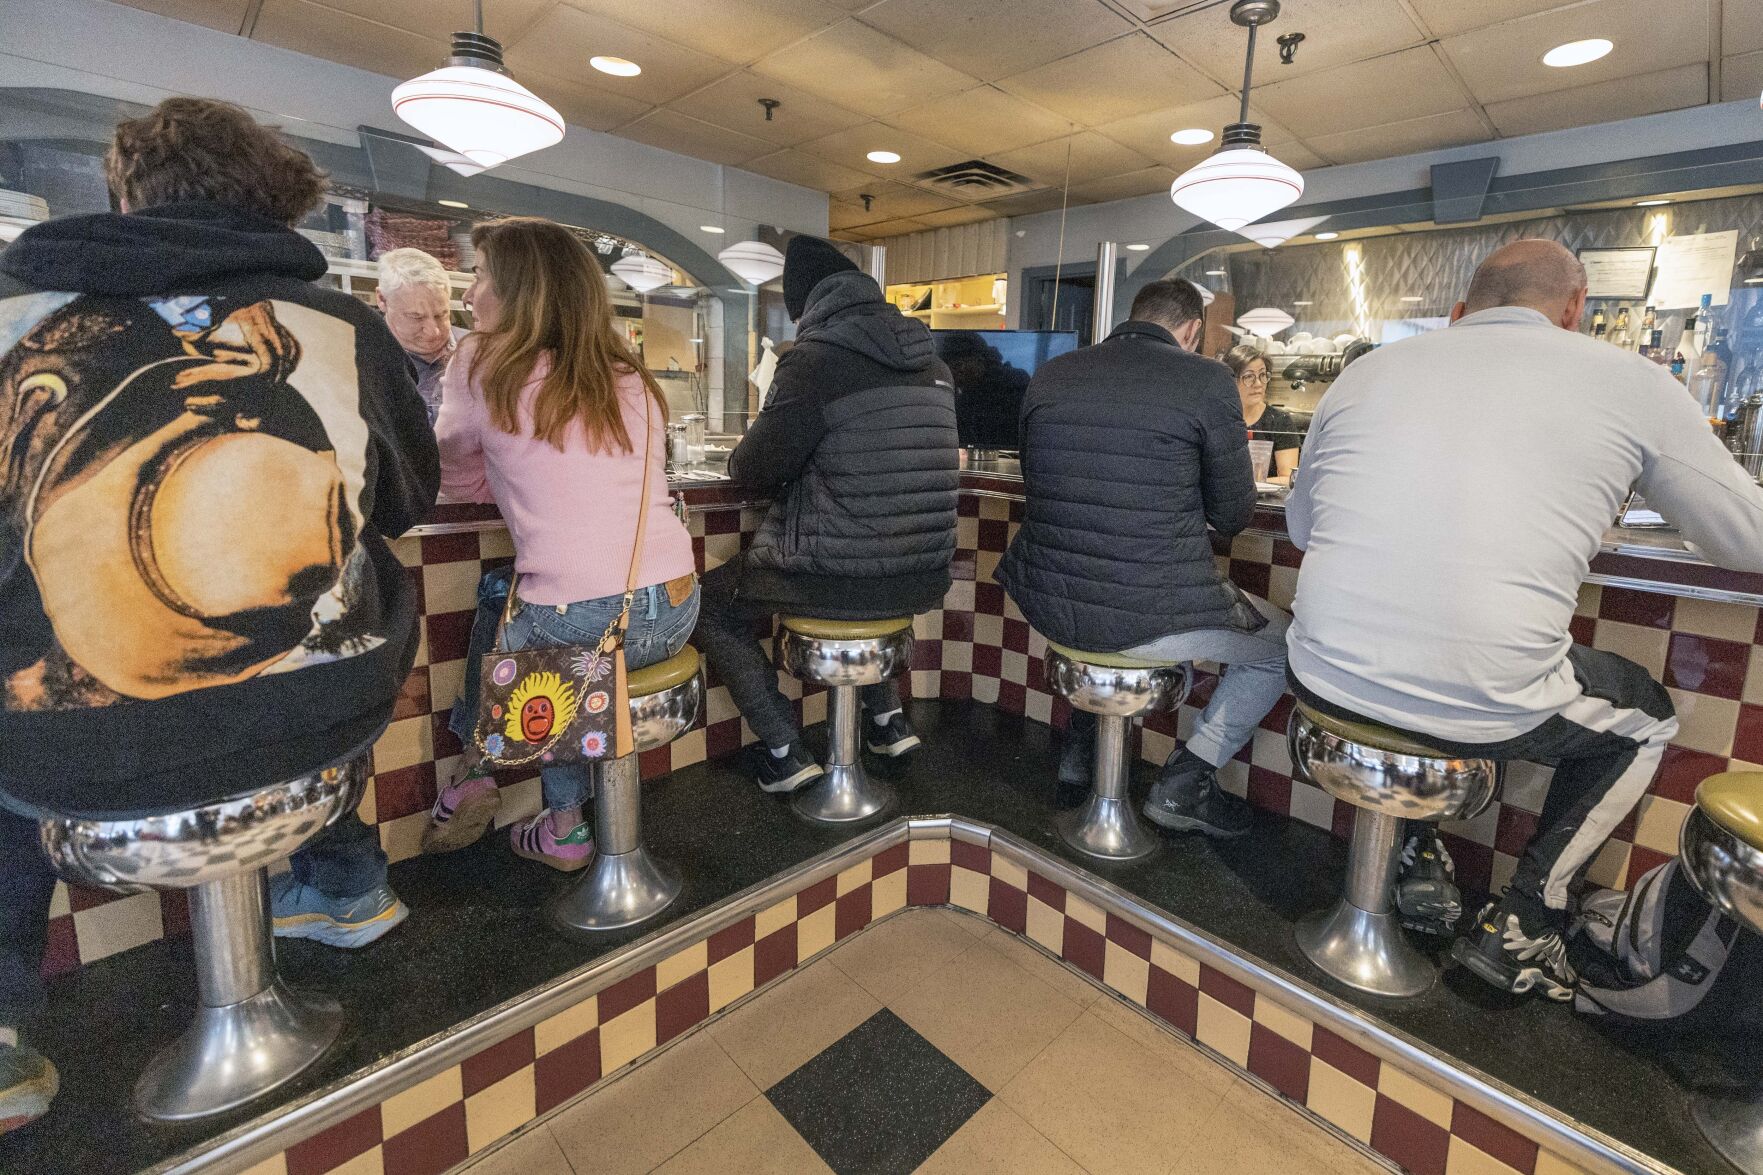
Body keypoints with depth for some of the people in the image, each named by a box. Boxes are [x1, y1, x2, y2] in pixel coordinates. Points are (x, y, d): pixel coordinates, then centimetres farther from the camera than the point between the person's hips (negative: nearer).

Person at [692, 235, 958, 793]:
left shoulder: (814, 359, -14)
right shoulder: (931, 360, 6)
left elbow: (757, 468, -9)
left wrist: (737, 456, 16)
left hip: (840, 580, -6)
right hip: (923, 582, 7)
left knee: (713, 604, 17)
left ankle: (785, 752, 14)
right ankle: (889, 718, 34)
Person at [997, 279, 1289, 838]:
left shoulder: (1048, 376, 7)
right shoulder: (1207, 380, -7)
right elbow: (1232, 514, 0)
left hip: (1048, 604, 6)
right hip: (1152, 617, -5)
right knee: (1283, 645, 21)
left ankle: (1080, 747, 39)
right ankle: (1184, 782, 17)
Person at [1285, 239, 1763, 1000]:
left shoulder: (1367, 371, 12)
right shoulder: (1630, 383, 5)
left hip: (1328, 682, 3)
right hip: (1480, 710, -2)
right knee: (1647, 719, 28)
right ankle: (1522, 924, 25)